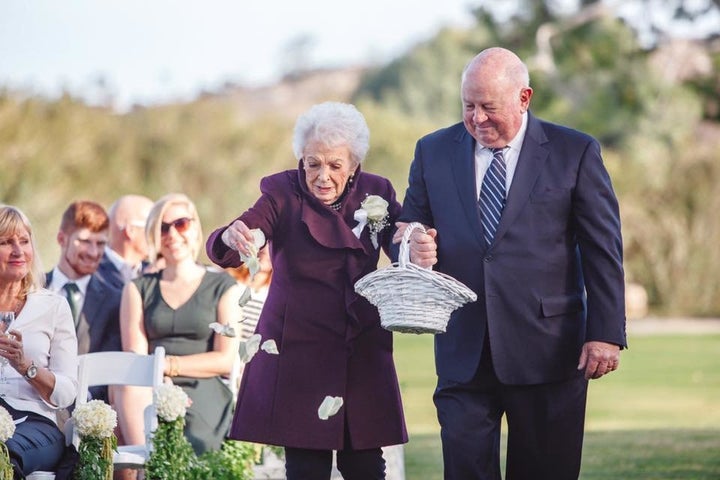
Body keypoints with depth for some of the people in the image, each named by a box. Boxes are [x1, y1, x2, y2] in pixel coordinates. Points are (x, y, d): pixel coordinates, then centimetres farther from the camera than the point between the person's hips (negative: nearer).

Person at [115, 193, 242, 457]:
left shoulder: (223, 287, 14)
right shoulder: (138, 289, 20)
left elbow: (225, 360, 3)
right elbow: (134, 357, 6)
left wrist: (166, 364, -6)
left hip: (203, 396, -2)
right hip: (150, 395, 2)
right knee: (128, 386, -37)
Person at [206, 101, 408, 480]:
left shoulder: (376, 193, 2)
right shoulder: (283, 194, -6)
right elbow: (223, 250, -18)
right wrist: (230, 239, -43)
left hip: (362, 352, 2)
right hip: (298, 351, -2)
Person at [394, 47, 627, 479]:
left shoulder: (576, 153, 2)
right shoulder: (433, 152, 10)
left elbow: (603, 251, 1)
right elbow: (407, 232, 16)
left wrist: (606, 332, -7)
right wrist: (414, 247, -9)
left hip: (547, 352, -2)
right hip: (463, 356, 2)